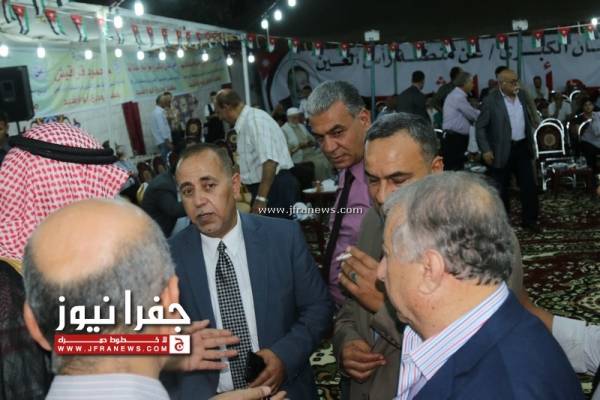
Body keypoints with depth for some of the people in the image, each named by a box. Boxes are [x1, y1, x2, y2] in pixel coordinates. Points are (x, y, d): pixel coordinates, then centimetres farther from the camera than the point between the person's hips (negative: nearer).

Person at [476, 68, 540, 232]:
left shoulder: (521, 97, 7)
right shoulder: (491, 101, -12)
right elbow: (480, 126, -11)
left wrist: (531, 142, 16)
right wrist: (485, 150, -16)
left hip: (522, 147, 5)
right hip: (502, 151, -5)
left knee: (529, 185, 6)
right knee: (501, 188, 7)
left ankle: (529, 219, 19)